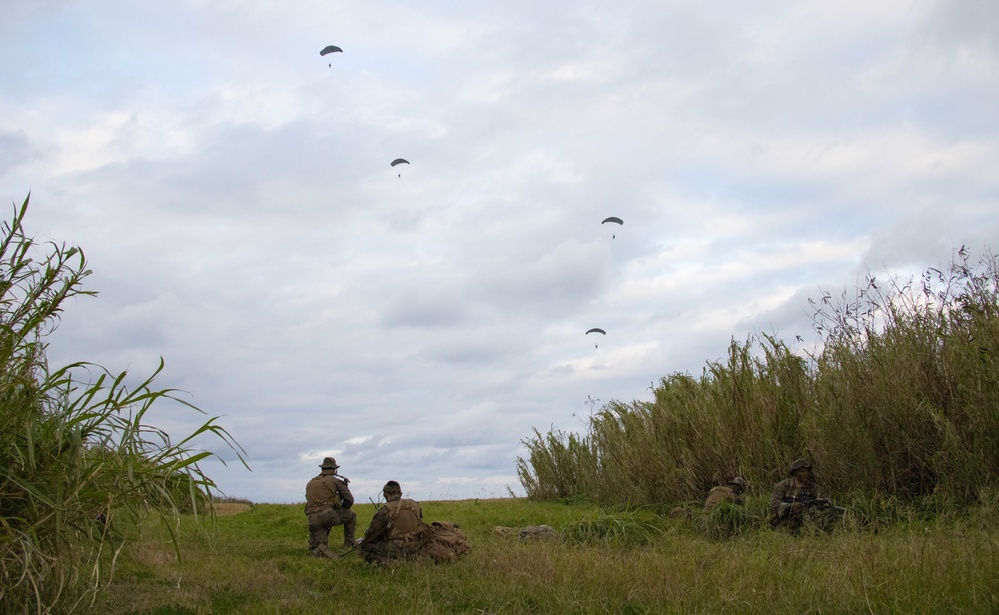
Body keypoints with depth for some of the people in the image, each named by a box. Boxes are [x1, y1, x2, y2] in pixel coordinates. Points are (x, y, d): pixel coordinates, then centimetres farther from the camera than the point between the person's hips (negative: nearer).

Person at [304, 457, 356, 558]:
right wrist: (341, 511, 25)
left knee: (314, 548, 12)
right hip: (328, 514, -4)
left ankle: (320, 552, -24)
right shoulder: (335, 481, 9)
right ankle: (349, 545, 24)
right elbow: (349, 500, 6)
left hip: (313, 520, 4)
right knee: (351, 515, 23)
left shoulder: (310, 483, 25)